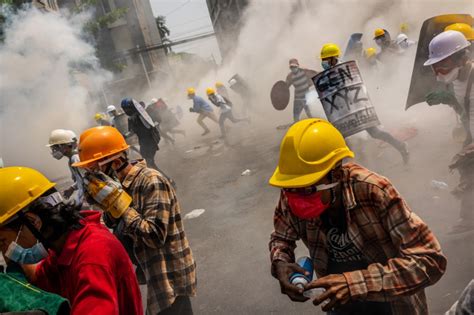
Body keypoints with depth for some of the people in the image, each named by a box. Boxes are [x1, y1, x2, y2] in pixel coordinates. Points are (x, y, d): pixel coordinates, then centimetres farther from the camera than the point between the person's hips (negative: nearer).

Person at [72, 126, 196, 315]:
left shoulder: (152, 182, -23)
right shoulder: (124, 183, 2)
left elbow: (155, 236, -29)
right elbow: (115, 226, 7)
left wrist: (117, 201, -28)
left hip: (170, 279, -8)